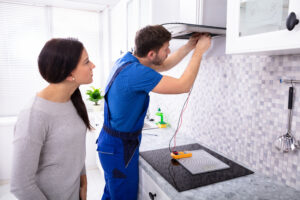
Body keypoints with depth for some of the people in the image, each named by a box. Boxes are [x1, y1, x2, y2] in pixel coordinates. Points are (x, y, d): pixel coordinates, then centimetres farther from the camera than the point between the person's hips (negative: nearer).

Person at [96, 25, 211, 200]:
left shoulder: (126, 60, 1)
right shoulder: (136, 72, -29)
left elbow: (164, 66, 12)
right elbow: (184, 86, -25)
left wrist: (190, 46, 6)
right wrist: (199, 51, -13)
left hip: (111, 143, 9)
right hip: (119, 148, -9)